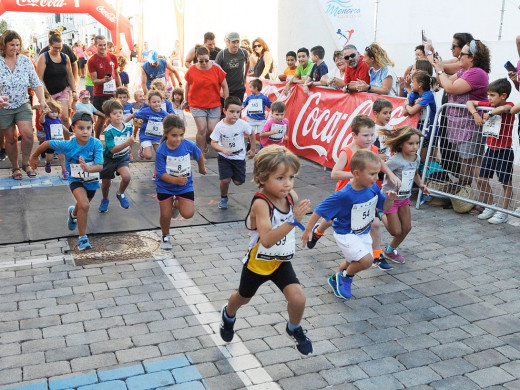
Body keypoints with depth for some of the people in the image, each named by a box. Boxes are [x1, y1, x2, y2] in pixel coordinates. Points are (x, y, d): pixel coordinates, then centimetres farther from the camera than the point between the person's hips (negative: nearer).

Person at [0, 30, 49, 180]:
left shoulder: (25, 61, -1)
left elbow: (36, 83, 0)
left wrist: (42, 101, -12)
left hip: (22, 105, 1)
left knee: (27, 133, -16)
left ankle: (25, 163, 6)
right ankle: (15, 167, 25)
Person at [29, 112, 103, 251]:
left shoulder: (96, 144, -27)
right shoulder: (68, 145, -24)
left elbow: (100, 166, -33)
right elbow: (47, 144, -10)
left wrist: (88, 168, -53)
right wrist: (34, 156, 5)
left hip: (92, 180, 2)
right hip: (76, 180, -2)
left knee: (83, 206, 28)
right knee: (84, 205, -26)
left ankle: (73, 213, 66)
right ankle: (82, 238, -10)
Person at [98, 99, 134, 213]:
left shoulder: (128, 127, -11)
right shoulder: (108, 131, -25)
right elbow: (113, 149, -34)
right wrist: (127, 143, -43)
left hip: (123, 158, 2)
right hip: (109, 159, -2)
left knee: (126, 177, -24)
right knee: (106, 183, 10)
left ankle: (121, 194, 7)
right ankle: (105, 200, 42)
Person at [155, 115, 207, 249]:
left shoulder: (189, 145, -18)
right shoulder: (161, 151, -24)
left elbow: (199, 156, 5)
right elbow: (162, 174, -22)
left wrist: (202, 169, 22)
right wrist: (176, 180, -40)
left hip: (185, 186, 1)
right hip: (165, 187, -1)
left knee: (188, 214, -11)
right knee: (165, 215, 5)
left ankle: (177, 204, 24)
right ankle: (165, 236, 37)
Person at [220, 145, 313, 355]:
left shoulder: (291, 196, -15)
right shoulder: (261, 203, -33)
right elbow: (267, 240, -45)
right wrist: (293, 221, -52)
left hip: (281, 261, 4)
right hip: (258, 262, -3)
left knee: (298, 299, -13)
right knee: (243, 297, 23)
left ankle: (294, 329, 21)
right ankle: (228, 315, 59)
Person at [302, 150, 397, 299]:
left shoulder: (373, 188, -15)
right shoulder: (344, 195, -33)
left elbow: (385, 207, 1)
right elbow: (319, 211, -24)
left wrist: (390, 199, -22)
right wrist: (308, 230, -16)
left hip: (364, 233, 7)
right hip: (346, 234, -7)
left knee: (354, 262, 23)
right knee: (366, 260, -22)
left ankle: (336, 279, 52)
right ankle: (345, 277, 8)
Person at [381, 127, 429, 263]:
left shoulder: (416, 158, -3)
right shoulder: (396, 161, -28)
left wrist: (421, 184, 3)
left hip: (404, 198, 7)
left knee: (407, 227, 8)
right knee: (396, 231, -1)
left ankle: (390, 251, 30)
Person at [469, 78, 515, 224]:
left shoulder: (508, 106, -15)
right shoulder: (489, 105, 3)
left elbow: (505, 108, -39)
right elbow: (470, 103, 5)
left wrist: (490, 113, -28)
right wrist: (475, 114, -11)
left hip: (504, 152, -7)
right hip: (490, 150, 7)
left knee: (506, 183, 5)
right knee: (481, 180, 13)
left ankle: (503, 213, 14)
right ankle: (491, 206, 29)